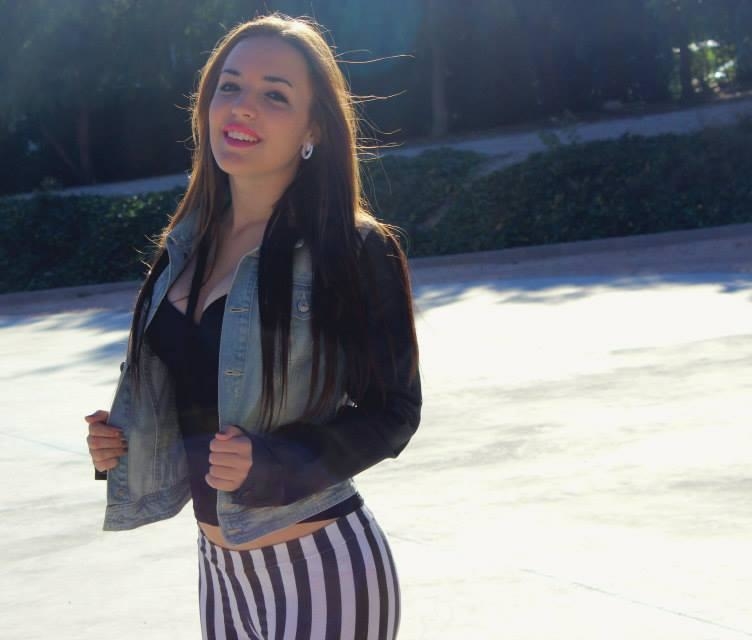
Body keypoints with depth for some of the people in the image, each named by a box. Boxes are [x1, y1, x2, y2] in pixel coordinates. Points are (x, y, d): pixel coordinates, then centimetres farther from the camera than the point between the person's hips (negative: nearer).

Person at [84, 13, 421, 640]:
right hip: (219, 569, 6)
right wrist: (122, 438, -2)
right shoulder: (185, 247, 4)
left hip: (322, 572, -6)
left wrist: (272, 462, -24)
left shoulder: (355, 250, -14)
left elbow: (393, 412, -12)